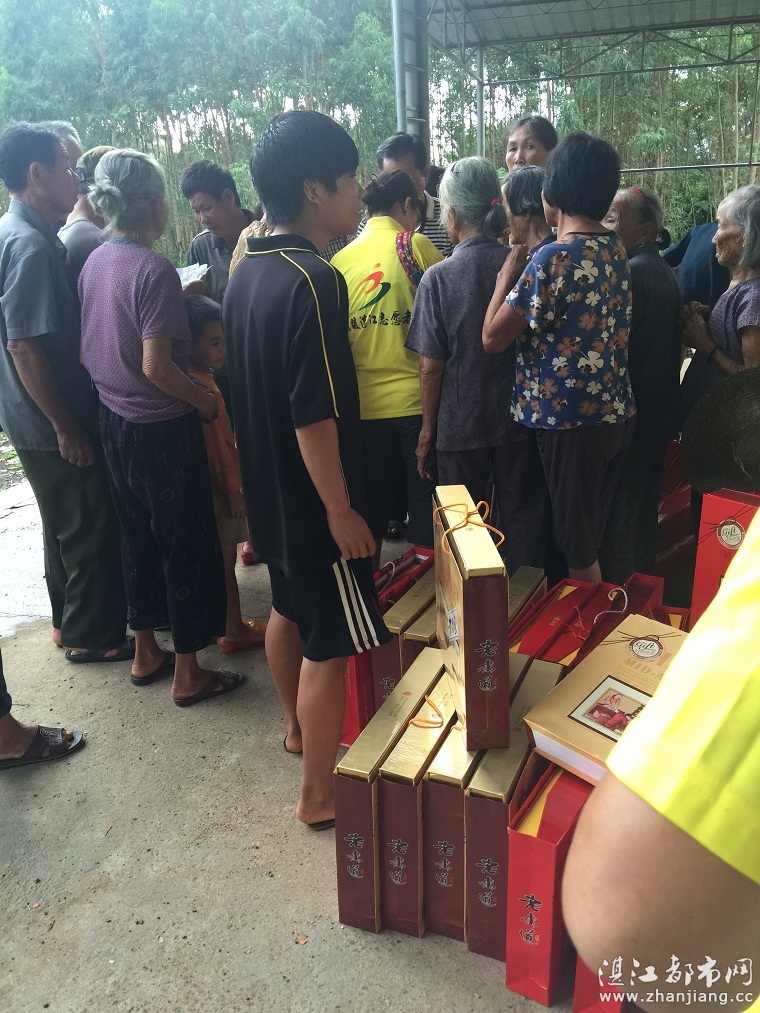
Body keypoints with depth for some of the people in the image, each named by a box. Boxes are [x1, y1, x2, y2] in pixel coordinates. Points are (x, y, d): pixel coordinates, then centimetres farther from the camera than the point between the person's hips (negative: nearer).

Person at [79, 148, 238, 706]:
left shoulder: (94, 262, 5)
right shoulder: (155, 270, -19)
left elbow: (87, 349, 10)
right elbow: (157, 366, -22)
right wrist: (205, 399, -9)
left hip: (114, 422, 8)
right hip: (162, 428, -8)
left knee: (139, 537, 19)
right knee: (187, 547, 5)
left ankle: (146, 653, 33)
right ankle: (188, 673, 17)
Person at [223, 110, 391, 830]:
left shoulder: (247, 271, 5)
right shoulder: (312, 282, -23)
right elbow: (314, 416, -26)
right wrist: (341, 510, -18)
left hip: (268, 485, 9)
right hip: (314, 496, -9)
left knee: (289, 609, 24)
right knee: (330, 642, 3)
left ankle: (298, 727, 46)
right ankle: (319, 794, 19)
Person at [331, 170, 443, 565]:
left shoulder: (340, 260, 5)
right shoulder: (415, 245, -5)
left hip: (364, 405, 4)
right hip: (416, 401, -4)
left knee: (370, 518, 16)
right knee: (427, 516, 8)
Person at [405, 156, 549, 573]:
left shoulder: (439, 277, -12)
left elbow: (431, 367, -10)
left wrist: (427, 430, 0)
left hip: (460, 425, -2)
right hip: (518, 418, 3)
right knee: (522, 519, 14)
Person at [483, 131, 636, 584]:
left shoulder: (551, 259, -19)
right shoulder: (616, 248, 7)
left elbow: (493, 337, -14)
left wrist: (509, 272, -3)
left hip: (571, 421, -8)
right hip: (617, 413, 8)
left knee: (579, 550, 8)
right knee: (598, 536, 22)